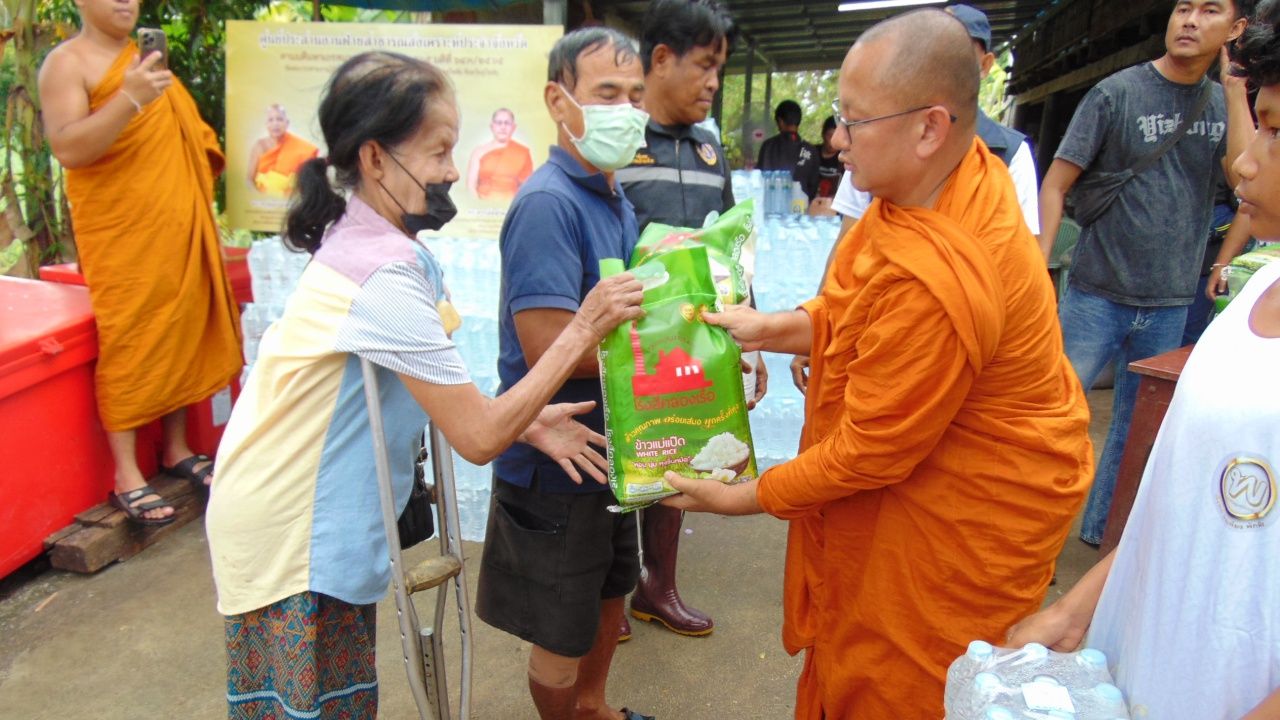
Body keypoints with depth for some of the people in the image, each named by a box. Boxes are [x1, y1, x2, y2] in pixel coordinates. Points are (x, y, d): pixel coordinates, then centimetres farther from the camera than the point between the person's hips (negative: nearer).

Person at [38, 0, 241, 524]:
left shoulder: (145, 59, 18)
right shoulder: (67, 63, -4)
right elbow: (67, 149, -17)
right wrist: (129, 99, -28)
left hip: (176, 228, 7)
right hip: (120, 233, -7)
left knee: (181, 333, 8)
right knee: (127, 344, -6)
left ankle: (177, 449, 21)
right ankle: (126, 476, 0)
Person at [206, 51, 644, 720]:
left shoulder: (367, 245, 1)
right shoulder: (385, 276, -28)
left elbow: (433, 391, 7)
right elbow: (478, 437, -25)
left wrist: (523, 421, -4)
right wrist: (584, 328, -21)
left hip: (316, 527, 8)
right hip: (290, 545, -8)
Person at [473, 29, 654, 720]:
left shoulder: (616, 199, 7)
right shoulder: (547, 204, -23)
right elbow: (549, 348, -31)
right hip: (556, 460, -9)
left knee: (610, 590, 28)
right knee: (563, 636, 11)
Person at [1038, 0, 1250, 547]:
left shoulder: (1225, 104, 6)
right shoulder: (1118, 93, -6)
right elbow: (1055, 184, -7)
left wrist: (1235, 87, -10)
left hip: (1170, 304, 4)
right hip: (1098, 295, -4)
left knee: (1139, 428, 14)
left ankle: (1103, 527, 31)